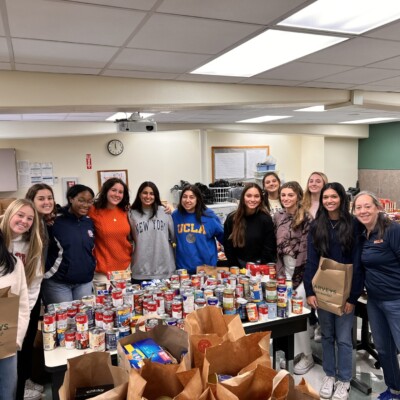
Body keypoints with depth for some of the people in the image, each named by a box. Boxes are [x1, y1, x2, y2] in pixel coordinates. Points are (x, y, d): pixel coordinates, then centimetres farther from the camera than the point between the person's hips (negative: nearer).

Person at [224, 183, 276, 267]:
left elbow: (269, 248, -7)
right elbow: (228, 247, -2)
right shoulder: (231, 219, -5)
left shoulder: (266, 219, -8)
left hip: (259, 265, -1)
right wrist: (236, 268, -6)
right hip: (239, 265, 1)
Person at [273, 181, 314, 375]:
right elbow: (276, 245, 10)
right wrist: (280, 270, 6)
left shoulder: (306, 217, -10)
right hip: (285, 267, 5)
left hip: (301, 267, -5)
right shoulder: (278, 217, 7)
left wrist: (297, 274, -12)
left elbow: (307, 247, -12)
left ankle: (307, 356, 14)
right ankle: (294, 351, 24)